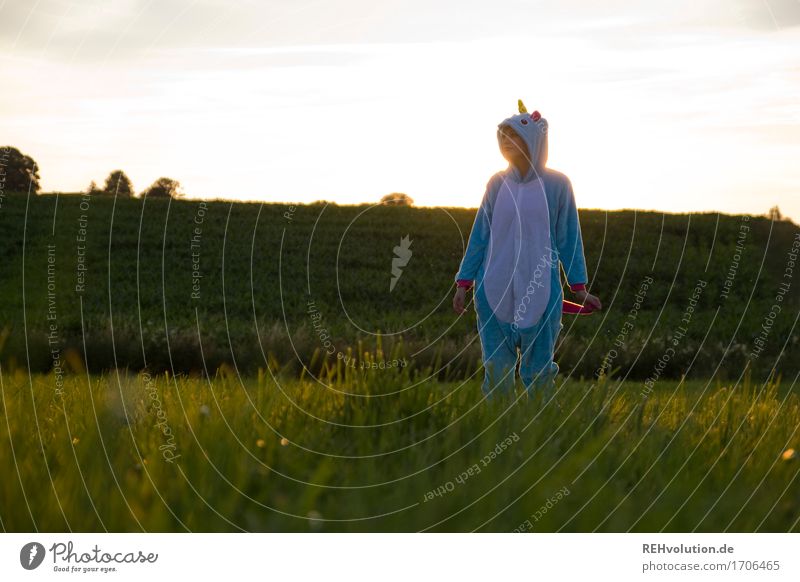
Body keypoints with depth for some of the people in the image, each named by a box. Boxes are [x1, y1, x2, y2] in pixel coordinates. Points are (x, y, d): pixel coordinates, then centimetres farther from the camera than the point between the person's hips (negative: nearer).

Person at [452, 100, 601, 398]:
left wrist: (580, 288, -2)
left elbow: (568, 238, 2)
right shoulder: (497, 183, 5)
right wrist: (463, 283, 5)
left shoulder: (557, 184, -2)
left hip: (540, 291, -2)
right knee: (496, 368, 4)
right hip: (495, 290, 2)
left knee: (538, 372, 5)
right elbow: (480, 236, 9)